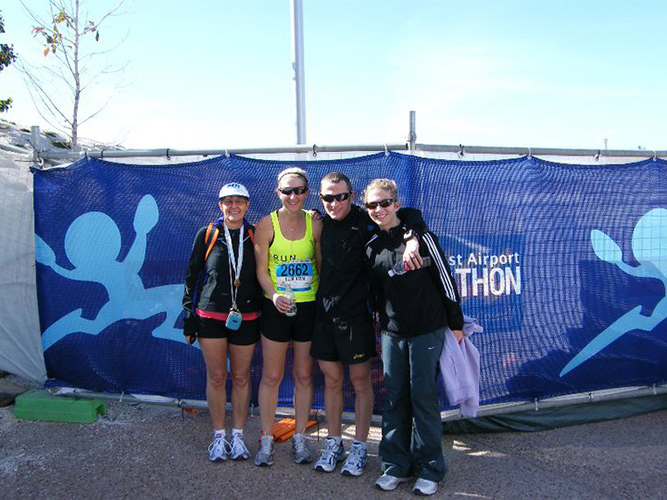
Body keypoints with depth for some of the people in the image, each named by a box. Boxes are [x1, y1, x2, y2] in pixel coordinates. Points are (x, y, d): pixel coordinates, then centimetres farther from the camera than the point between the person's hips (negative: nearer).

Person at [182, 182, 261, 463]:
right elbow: (192, 276, 5)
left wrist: (264, 316, 5)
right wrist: (189, 316, 2)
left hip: (245, 319, 1)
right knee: (216, 377, 7)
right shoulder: (207, 235, 1)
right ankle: (219, 437, 23)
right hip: (211, 316, 0)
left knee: (241, 377, 9)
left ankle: (237, 436, 24)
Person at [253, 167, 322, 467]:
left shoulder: (315, 225, -1)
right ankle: (266, 440, 23)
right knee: (271, 376, 7)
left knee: (304, 375, 11)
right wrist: (274, 295, -21)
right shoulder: (267, 224, -6)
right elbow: (261, 269, -4)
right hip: (276, 308, -1)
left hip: (309, 307, 2)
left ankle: (299, 439, 27)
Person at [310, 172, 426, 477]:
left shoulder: (364, 222, -9)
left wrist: (412, 240, -28)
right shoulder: (320, 224, 6)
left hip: (355, 315, -4)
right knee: (331, 380, 14)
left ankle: (359, 449, 22)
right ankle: (334, 444, 28)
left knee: (360, 381, 8)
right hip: (324, 314, 5)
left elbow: (411, 214, -11)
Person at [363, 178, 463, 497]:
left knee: (423, 395, 2)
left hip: (427, 329, -4)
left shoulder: (420, 236, -7)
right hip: (391, 332, 4)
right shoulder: (371, 247, 6)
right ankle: (396, 466, 22)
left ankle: (429, 470, 17)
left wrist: (456, 323, -2)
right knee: (394, 398, 8)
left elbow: (445, 280, -4)